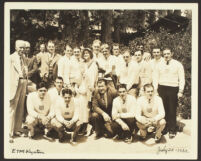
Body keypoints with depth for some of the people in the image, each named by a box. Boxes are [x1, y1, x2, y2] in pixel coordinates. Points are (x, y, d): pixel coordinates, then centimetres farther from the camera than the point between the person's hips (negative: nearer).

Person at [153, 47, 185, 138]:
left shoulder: (178, 64, 3)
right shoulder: (159, 65, 10)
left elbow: (181, 79, 1)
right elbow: (156, 78, 11)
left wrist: (180, 91, -5)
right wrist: (155, 89, 3)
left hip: (173, 89, -2)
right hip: (162, 89, 2)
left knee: (172, 110, 1)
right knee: (163, 109, 4)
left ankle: (172, 130, 11)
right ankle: (164, 128, 17)